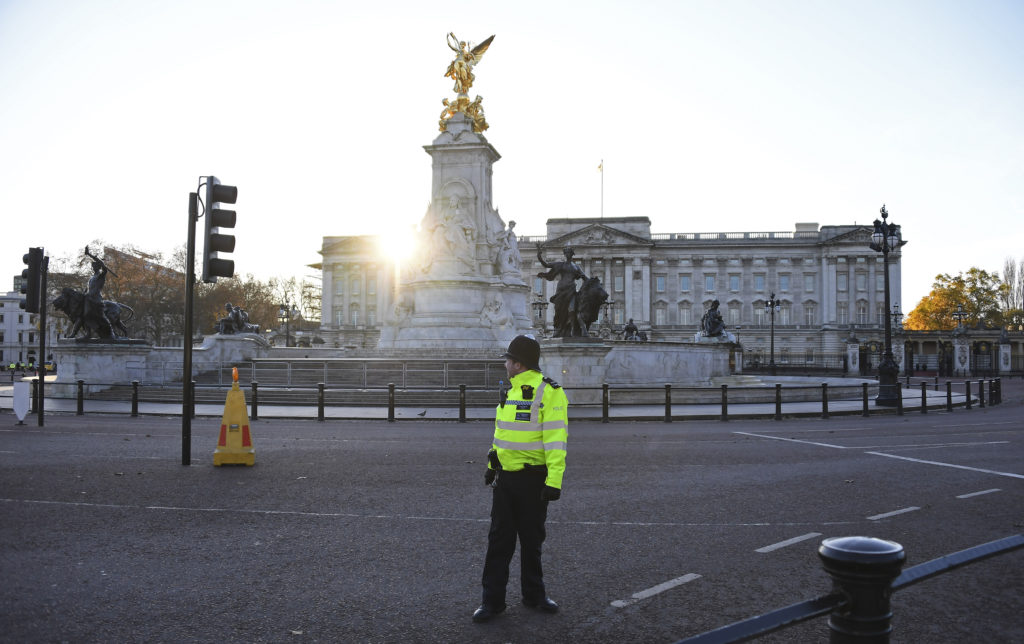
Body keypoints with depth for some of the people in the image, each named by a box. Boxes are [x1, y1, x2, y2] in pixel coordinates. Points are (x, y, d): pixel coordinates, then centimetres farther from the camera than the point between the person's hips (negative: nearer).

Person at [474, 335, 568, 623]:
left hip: (533, 479, -6)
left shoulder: (548, 392, -14)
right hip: (505, 478, 6)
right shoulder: (511, 390, 11)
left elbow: (556, 439, -18)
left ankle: (534, 594, 27)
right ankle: (492, 599, 15)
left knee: (532, 539, 10)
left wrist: (554, 480, -22)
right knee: (499, 539, 7)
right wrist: (492, 464, 20)